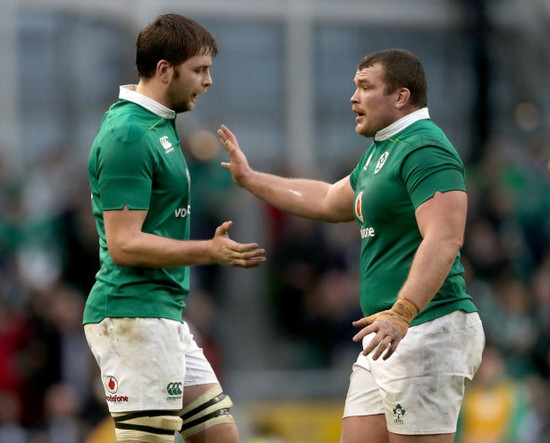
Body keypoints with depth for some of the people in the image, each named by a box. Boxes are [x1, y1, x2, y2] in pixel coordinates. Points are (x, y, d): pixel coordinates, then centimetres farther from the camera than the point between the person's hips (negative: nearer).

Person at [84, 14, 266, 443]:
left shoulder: (158, 124, 16)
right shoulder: (128, 135, -16)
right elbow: (123, 244, -21)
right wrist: (211, 251, -26)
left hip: (165, 315, 10)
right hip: (133, 315, -10)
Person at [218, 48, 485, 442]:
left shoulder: (426, 150, -14)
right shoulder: (381, 151, 21)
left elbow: (445, 240, -25)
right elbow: (328, 202, 37)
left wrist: (401, 313, -35)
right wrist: (249, 178, 40)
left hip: (428, 331, -11)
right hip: (391, 336, 11)